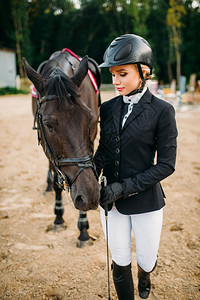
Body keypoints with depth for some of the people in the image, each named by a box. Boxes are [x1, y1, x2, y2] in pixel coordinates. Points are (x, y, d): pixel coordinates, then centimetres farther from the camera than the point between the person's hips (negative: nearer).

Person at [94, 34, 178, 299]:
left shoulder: (162, 111, -14)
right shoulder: (108, 108, 0)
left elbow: (166, 165, -15)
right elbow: (103, 150, 6)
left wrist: (124, 187, -23)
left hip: (146, 201, -3)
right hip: (111, 200, 3)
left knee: (146, 261, 16)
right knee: (120, 264, 12)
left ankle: (144, 275, 53)